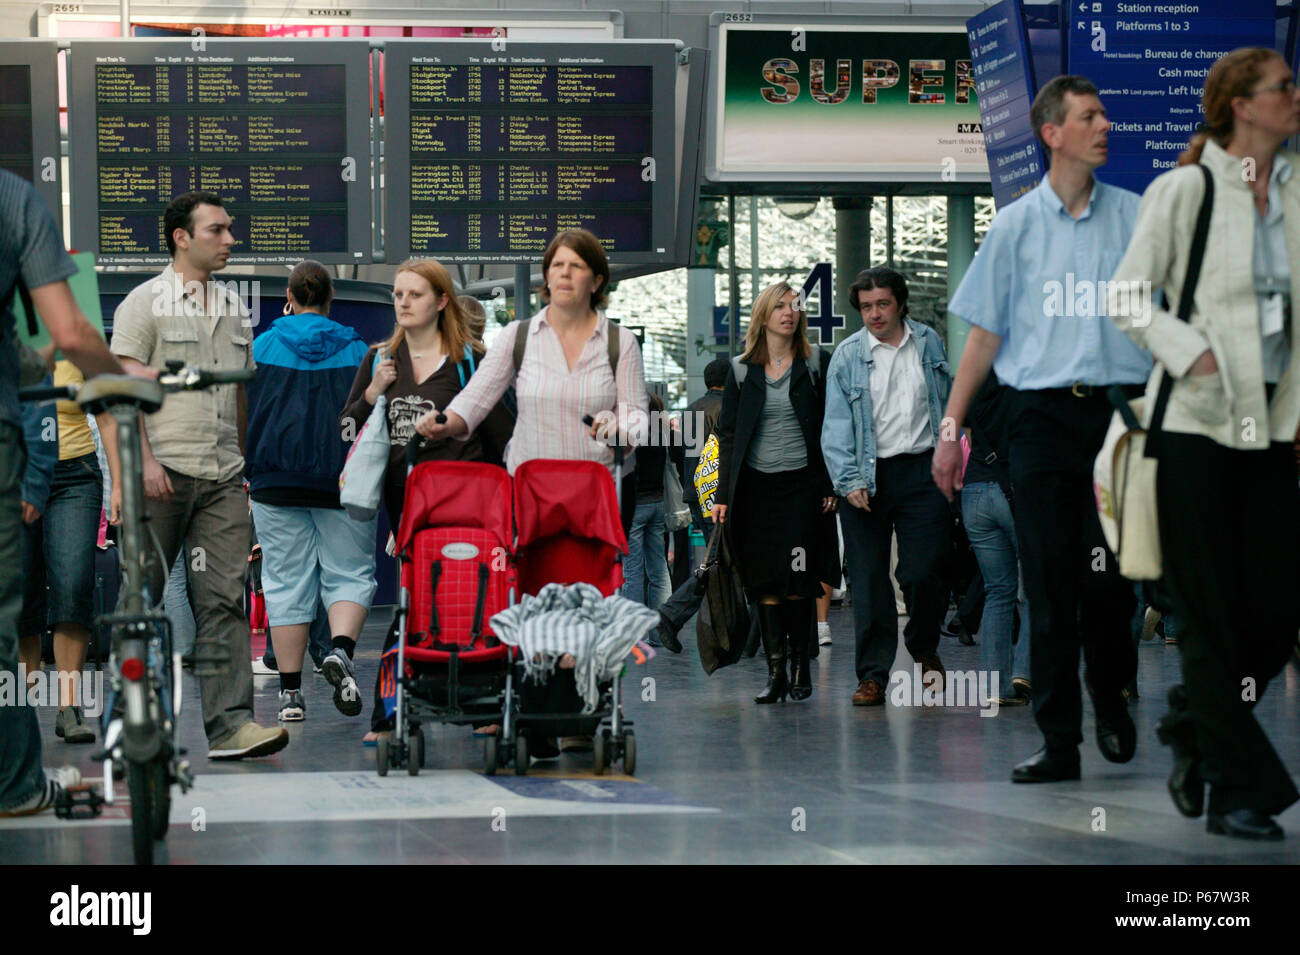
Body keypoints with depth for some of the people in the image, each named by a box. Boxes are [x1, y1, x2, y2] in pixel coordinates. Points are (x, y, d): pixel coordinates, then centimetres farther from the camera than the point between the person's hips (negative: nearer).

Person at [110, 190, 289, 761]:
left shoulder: (233, 308, 17)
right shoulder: (145, 303, -1)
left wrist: (246, 465, 18)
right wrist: (144, 460, -17)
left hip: (223, 476, 5)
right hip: (164, 472, -4)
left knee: (223, 597, -5)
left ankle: (231, 724, -11)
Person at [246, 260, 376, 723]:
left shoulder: (261, 347, 3)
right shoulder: (356, 350, 2)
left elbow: (242, 413, 6)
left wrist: (243, 470, 16)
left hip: (277, 484, 1)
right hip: (343, 484, -1)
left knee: (286, 584, 4)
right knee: (350, 575, 8)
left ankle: (291, 693, 3)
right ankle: (340, 650, -20)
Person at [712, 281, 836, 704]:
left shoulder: (816, 364, 5)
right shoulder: (741, 369, 8)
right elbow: (728, 433, 9)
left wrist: (831, 485, -3)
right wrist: (723, 493, 3)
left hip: (802, 483, -2)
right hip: (756, 486, 2)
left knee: (797, 580, -9)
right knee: (764, 582, -2)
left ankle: (800, 665, 5)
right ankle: (775, 671, 1)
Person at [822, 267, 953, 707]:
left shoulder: (928, 342, 8)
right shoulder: (847, 356, 2)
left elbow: (949, 403, 17)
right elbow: (836, 425, -2)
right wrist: (848, 481, -13)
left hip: (922, 471, 1)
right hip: (868, 478, -1)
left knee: (924, 573, -4)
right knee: (868, 579, -2)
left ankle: (924, 648, 24)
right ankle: (872, 675, 4)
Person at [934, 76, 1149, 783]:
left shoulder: (1137, 216, 9)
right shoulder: (1016, 225, 9)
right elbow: (984, 332, 11)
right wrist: (951, 426, 7)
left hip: (1119, 410, 0)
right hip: (1041, 414, 0)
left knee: (1109, 577, -5)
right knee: (1048, 582, -2)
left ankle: (1112, 698, 22)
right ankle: (1059, 742, 3)